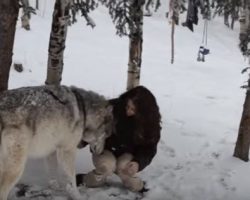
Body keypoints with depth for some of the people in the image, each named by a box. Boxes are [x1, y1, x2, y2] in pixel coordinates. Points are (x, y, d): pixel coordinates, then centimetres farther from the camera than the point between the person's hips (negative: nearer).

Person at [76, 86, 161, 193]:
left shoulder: (149, 122, -15)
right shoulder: (113, 107, -21)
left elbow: (149, 147, -11)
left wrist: (138, 162, -30)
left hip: (128, 154, 1)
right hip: (105, 149, -1)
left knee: (123, 167, -33)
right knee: (107, 165, -33)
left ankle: (138, 187, -4)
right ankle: (86, 181, -5)